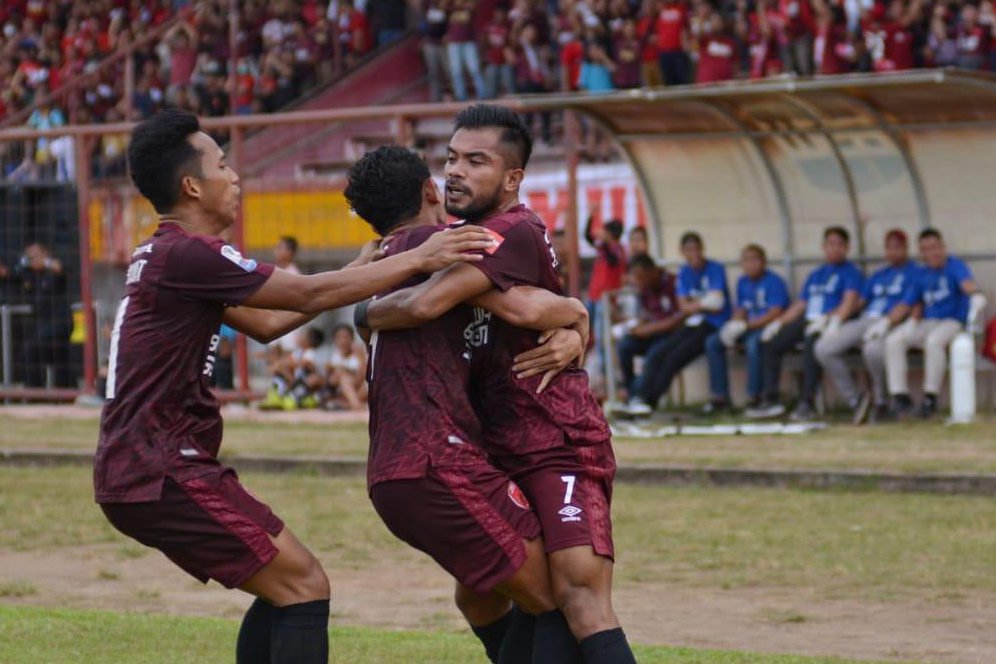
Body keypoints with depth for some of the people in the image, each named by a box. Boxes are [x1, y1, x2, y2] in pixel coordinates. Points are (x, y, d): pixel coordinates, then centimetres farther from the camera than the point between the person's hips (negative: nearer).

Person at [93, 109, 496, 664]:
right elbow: (310, 296, -14)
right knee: (305, 586, -9)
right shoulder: (188, 255, -16)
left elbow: (265, 322, 23)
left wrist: (358, 271, 20)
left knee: (284, 590, 16)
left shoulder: (167, 256, 16)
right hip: (162, 474, -10)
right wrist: (416, 260, -7)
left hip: (139, 472, 10)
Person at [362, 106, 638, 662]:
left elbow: (425, 304, -26)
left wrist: (366, 314, -7)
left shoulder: (513, 232, -17)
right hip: (503, 450, 10)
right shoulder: (471, 232, 14)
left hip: (561, 446, -10)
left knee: (579, 588, -22)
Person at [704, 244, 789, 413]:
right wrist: (733, 326, -10)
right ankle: (720, 396, -7)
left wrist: (745, 326, -23)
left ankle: (754, 397, -30)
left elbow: (775, 313, -19)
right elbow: (740, 311, 14)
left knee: (753, 342, -39)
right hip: (748, 328, 7)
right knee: (712, 342, -8)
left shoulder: (774, 282, -10)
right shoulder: (743, 282, 12)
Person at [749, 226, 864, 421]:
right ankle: (771, 400, -6)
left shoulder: (851, 272, 4)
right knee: (770, 342, -7)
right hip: (806, 321, 8)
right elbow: (800, 304, 24)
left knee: (811, 342, -37)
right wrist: (778, 322, 9)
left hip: (828, 324, -8)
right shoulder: (816, 275, 26)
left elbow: (849, 303, -12)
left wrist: (829, 319, -28)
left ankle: (807, 403, -36)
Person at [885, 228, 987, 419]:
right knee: (893, 341, -18)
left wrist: (976, 296, -48)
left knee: (934, 341, -38)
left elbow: (967, 283, -25)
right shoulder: (921, 274, 13)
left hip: (953, 322, -6)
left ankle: (930, 396, -27)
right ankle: (900, 395, -21)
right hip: (926, 323, 6)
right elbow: (907, 303, 15)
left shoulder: (955, 266, -5)